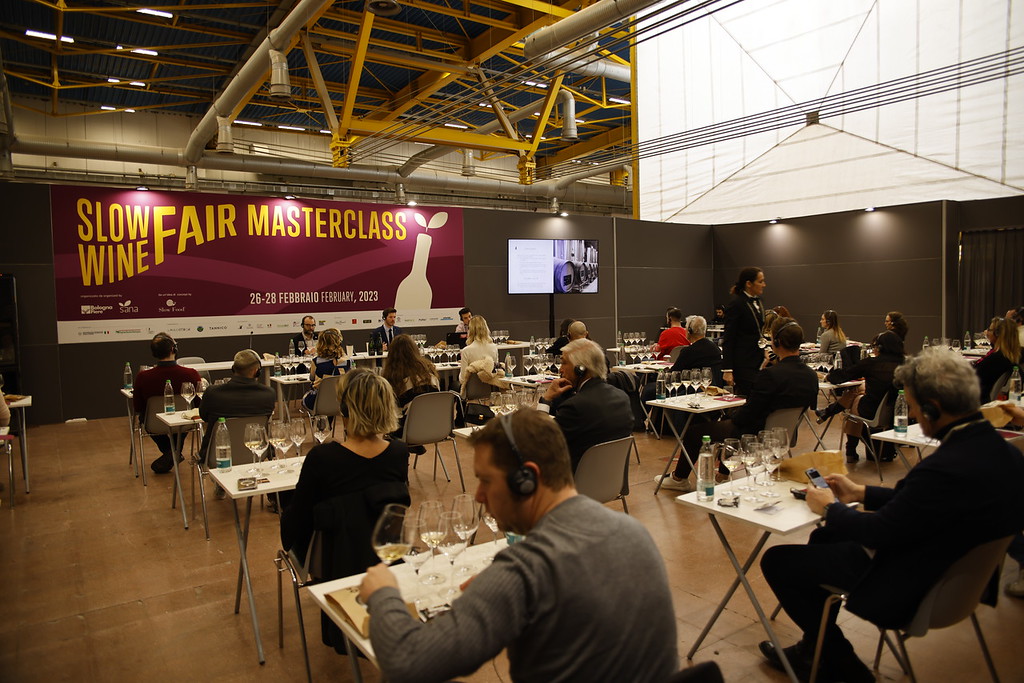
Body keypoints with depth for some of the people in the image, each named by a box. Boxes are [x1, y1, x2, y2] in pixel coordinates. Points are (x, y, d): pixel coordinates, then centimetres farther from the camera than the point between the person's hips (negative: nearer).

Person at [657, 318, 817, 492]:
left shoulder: (770, 374, -29)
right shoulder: (811, 376, -6)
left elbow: (745, 416, -25)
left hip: (754, 435, -8)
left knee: (694, 431, 12)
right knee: (727, 420, 34)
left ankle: (679, 478, 32)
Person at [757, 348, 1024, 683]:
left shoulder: (947, 468, -35)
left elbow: (879, 532, -22)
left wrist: (829, 508, -4)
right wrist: (861, 493, 12)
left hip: (903, 590, -10)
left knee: (776, 560, 1)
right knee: (824, 538, 27)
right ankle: (814, 652, 34)